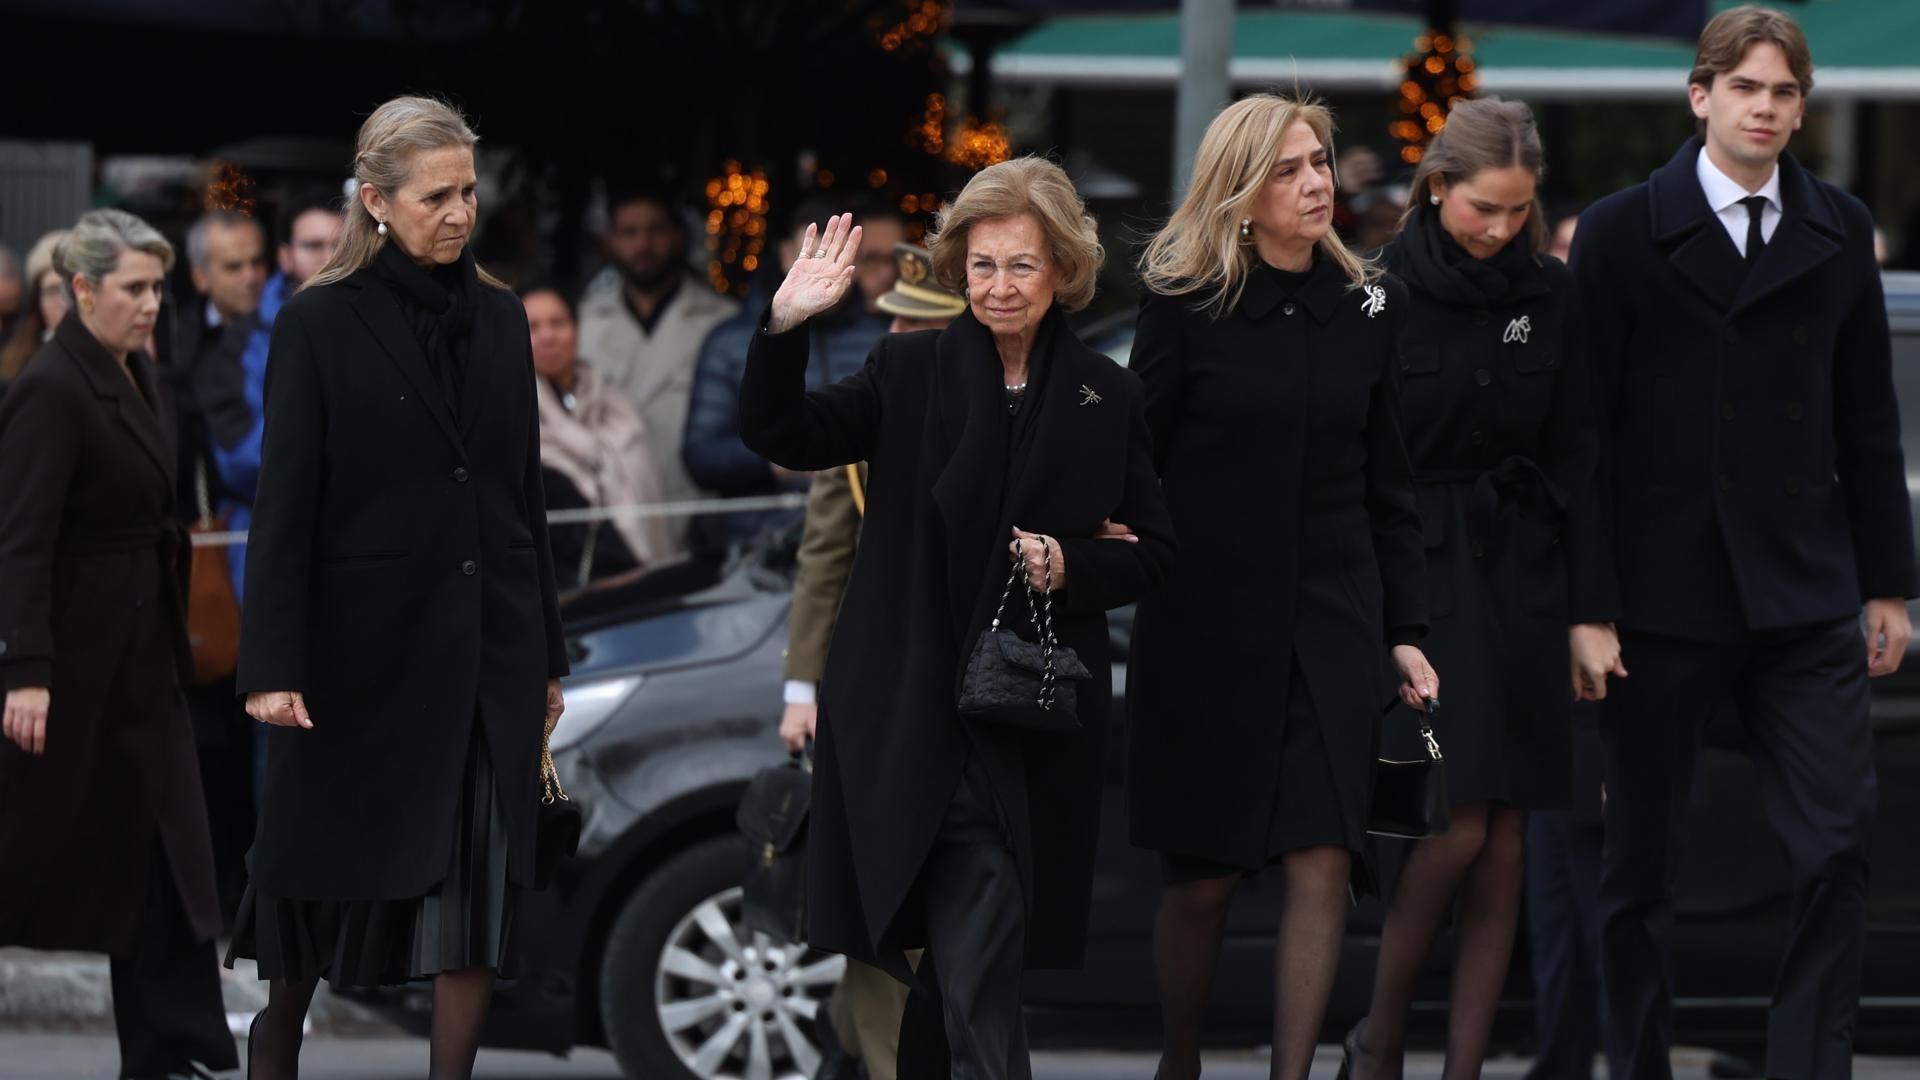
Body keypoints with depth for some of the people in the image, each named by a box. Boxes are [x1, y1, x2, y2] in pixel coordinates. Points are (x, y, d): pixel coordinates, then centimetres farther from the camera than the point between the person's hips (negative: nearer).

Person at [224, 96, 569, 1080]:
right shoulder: (320, 323, -5)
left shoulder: (499, 317, 8)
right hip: (365, 638, -4)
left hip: (489, 642, 4)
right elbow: (284, 504, -7)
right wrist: (271, 665, -13)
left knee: (481, 877, 0)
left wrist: (546, 654, 13)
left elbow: (523, 493, 13)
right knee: (328, 864, 7)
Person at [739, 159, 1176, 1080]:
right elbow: (781, 436, -5)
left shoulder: (1105, 398, 8)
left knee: (961, 943, 7)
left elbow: (1151, 551, 10)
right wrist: (786, 327, -20)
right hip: (919, 715, -2)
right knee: (979, 942, -10)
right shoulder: (910, 372, 4)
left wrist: (1070, 566, -9)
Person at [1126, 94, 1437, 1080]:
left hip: (1331, 619, 2)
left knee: (1322, 863, -8)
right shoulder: (1185, 304, -4)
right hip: (1205, 619, -2)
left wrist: (1406, 629, 8)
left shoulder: (1369, 304, 6)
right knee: (1202, 877, 4)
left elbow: (1388, 483, 10)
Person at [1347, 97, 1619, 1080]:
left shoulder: (1549, 296, 6)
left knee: (1506, 833, 0)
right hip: (1410, 572, -4)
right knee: (1460, 819, -14)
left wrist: (1589, 613, 3)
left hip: (1520, 578, 4)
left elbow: (1577, 461, 7)